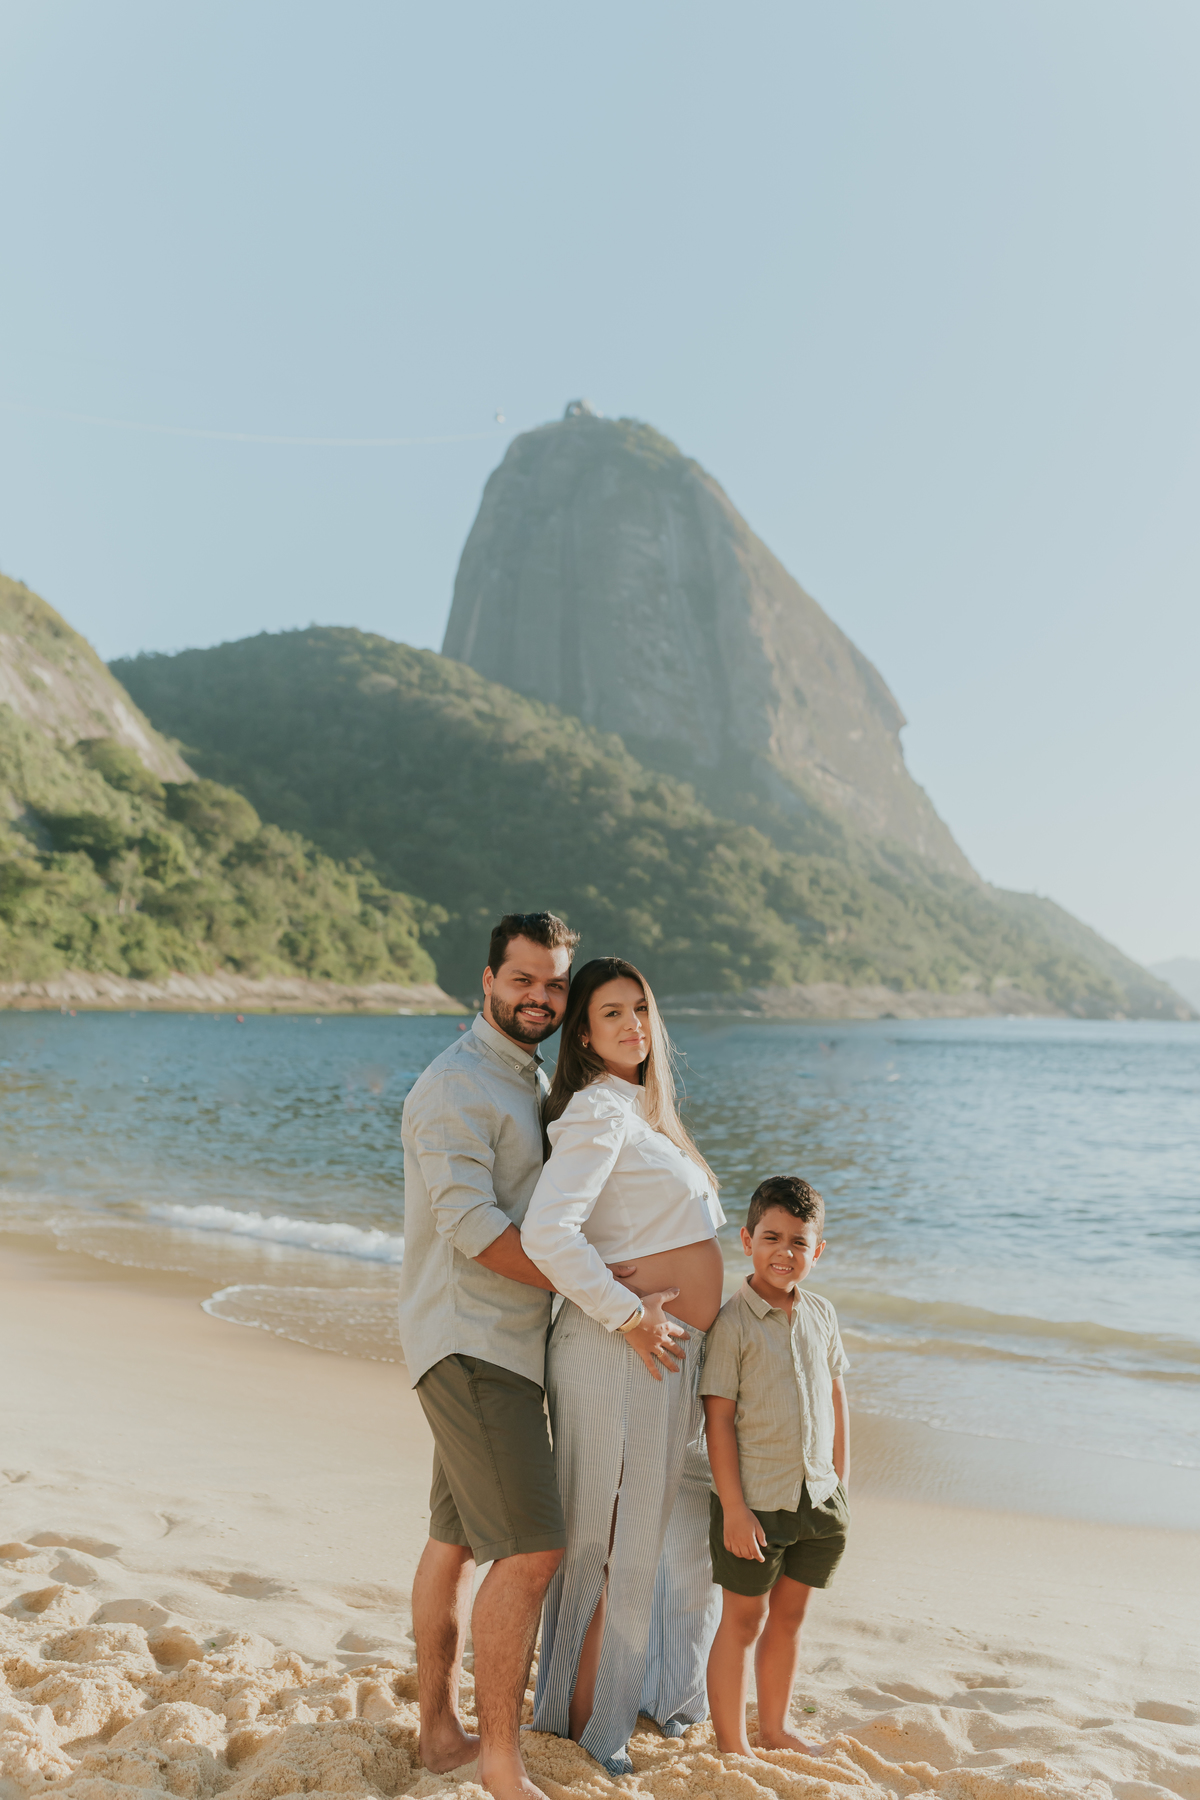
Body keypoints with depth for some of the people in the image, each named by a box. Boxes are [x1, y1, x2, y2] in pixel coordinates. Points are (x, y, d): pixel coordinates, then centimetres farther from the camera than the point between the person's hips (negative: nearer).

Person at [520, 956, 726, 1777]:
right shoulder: (597, 1109, -16)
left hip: (671, 1352, 10)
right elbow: (547, 1232, -28)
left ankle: (655, 1694, 37)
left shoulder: (644, 1108, 15)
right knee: (616, 1546, 2)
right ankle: (587, 1726, 18)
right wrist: (627, 1316, -21)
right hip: (620, 1351, -10)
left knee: (694, 1530, 20)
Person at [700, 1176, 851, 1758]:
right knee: (743, 1620, 5)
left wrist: (840, 1482, 12)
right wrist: (734, 1508, -16)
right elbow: (718, 1420, -14)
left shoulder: (821, 1314, 4)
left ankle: (774, 1728, 34)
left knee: (788, 1616, 18)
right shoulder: (733, 1323, -13)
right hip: (756, 1500, -5)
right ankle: (731, 1746, 19)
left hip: (817, 1497, 6)